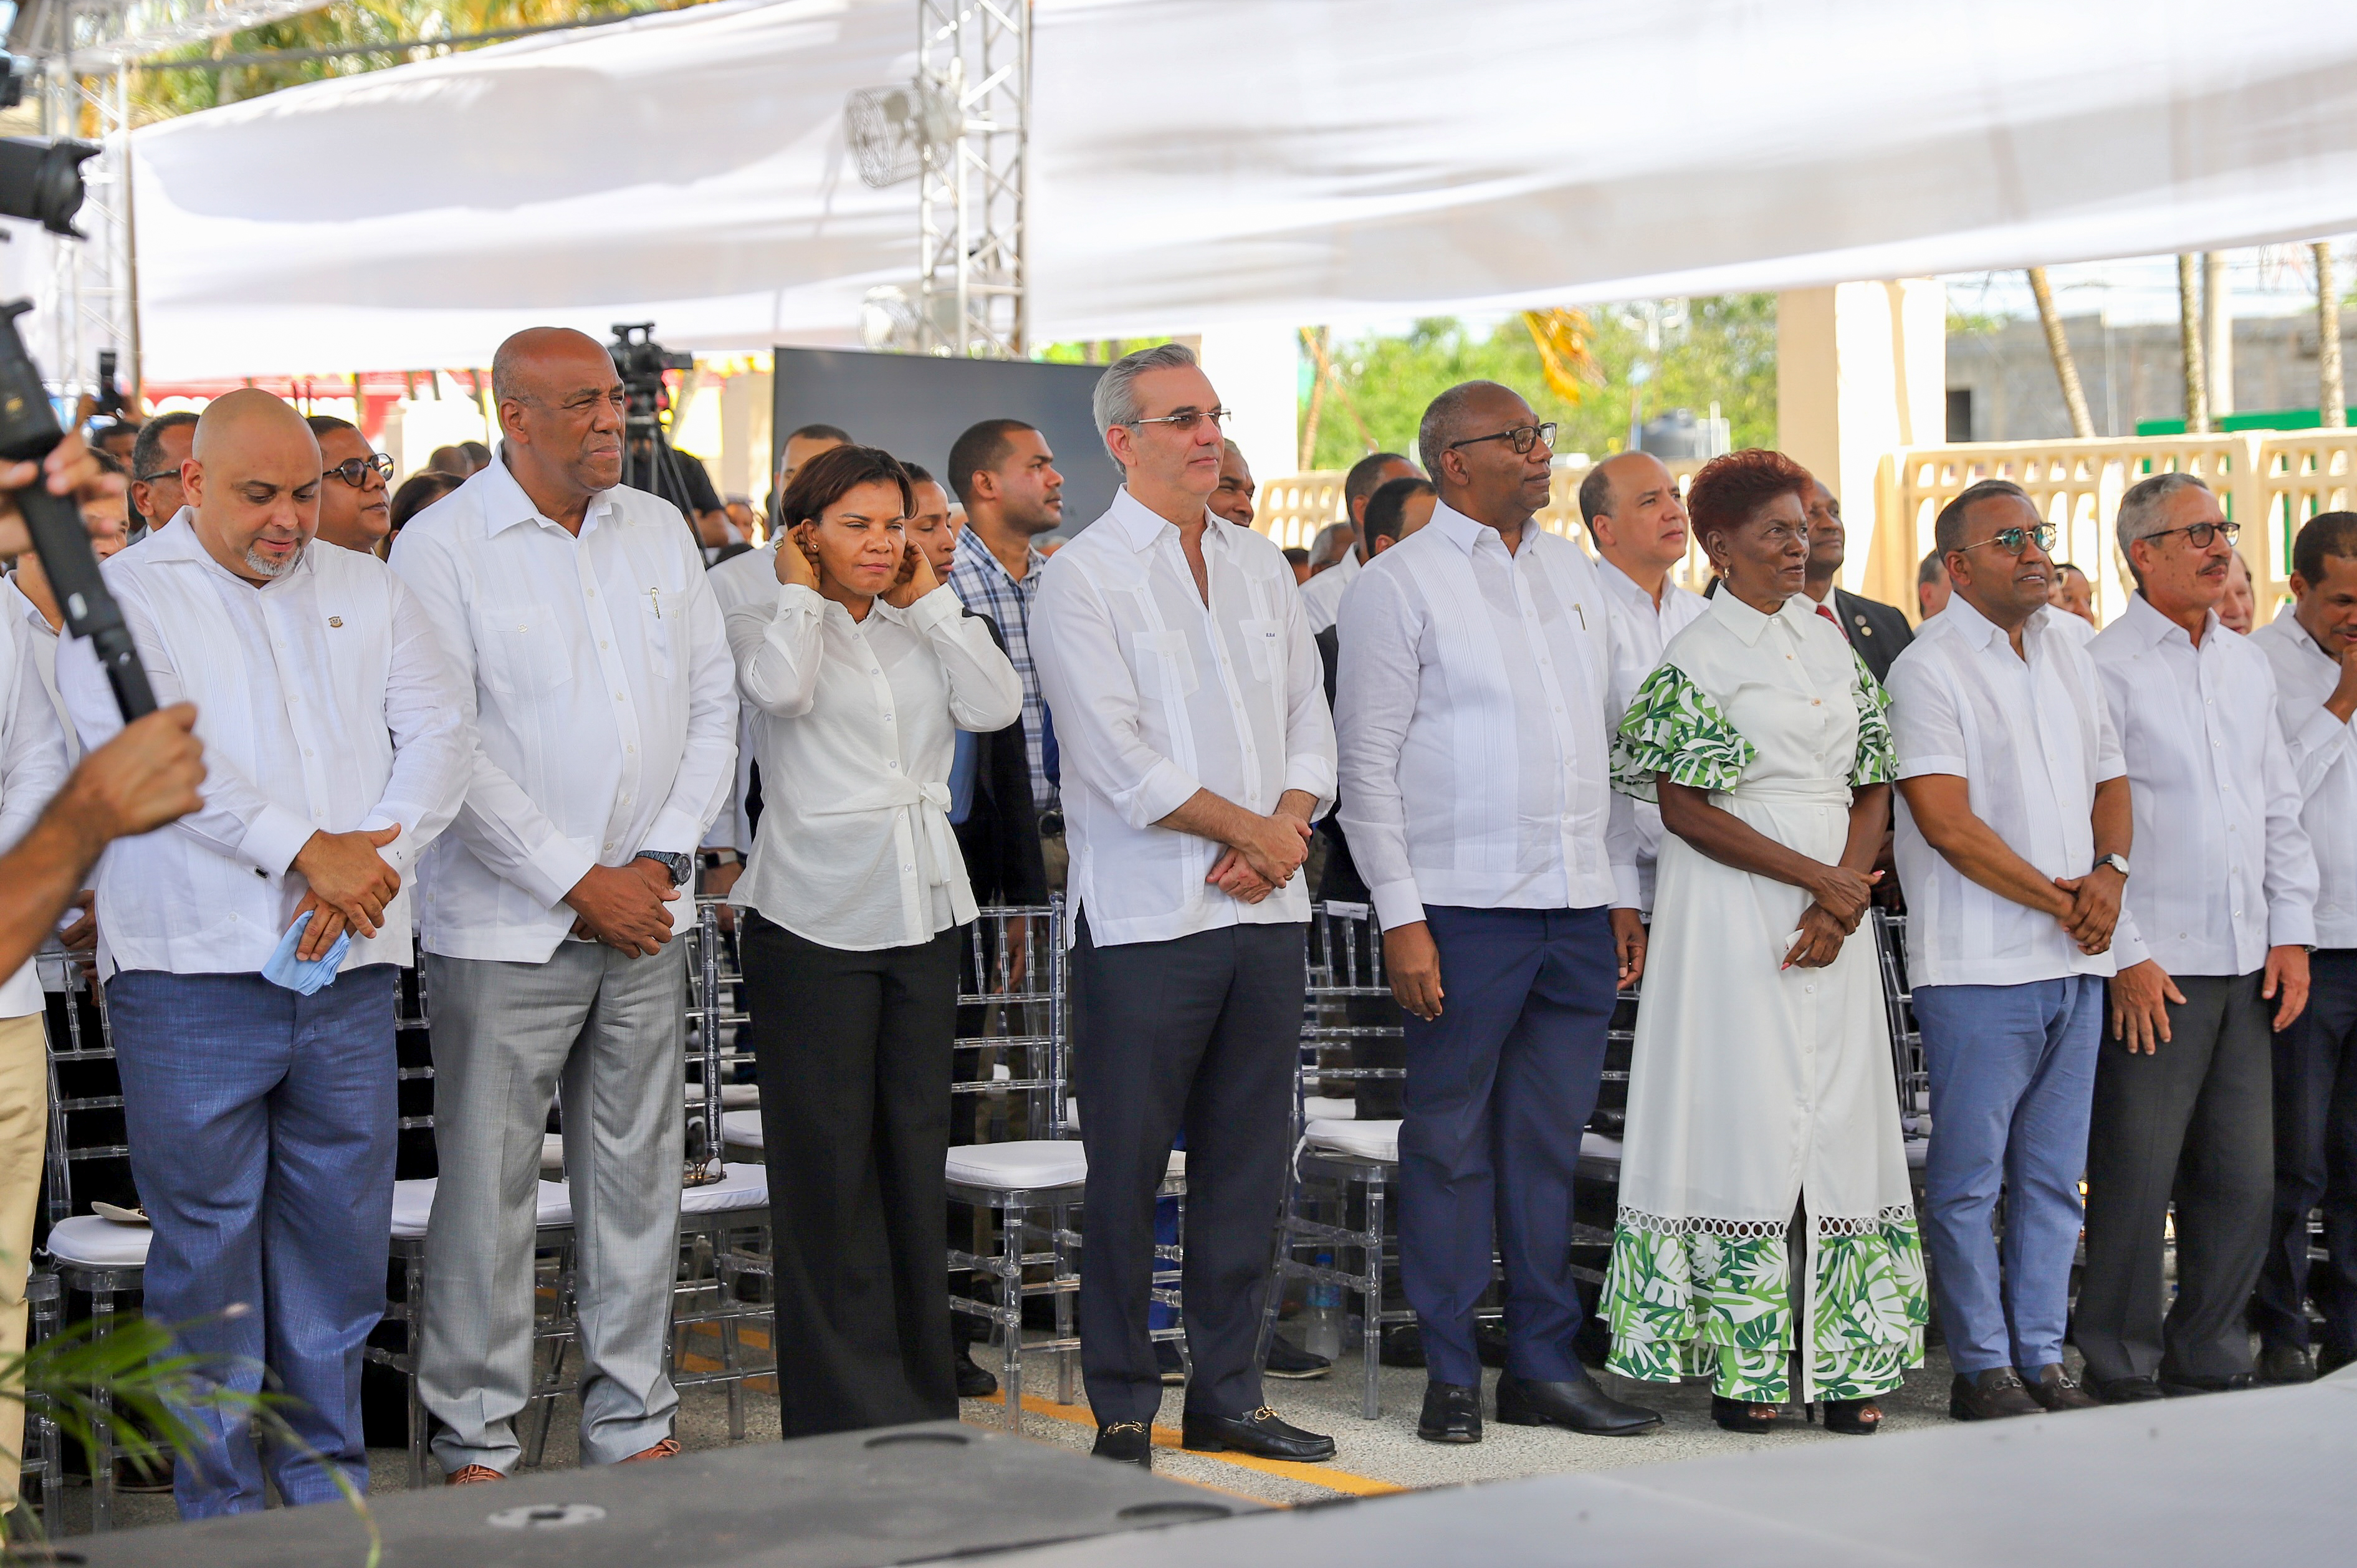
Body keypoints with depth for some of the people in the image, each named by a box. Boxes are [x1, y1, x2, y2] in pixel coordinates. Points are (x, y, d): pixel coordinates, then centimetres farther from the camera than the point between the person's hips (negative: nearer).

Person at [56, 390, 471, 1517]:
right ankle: (221, 1503, 13)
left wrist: (374, 852, -10)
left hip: (347, 969, 4)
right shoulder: (120, 598, 2)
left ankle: (328, 1475, 23)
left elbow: (440, 732, 6)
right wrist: (306, 851, -17)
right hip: (192, 971, -4)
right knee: (207, 1243, 2)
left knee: (342, 1233, 9)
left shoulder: (366, 591, 15)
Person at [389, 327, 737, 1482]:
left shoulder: (659, 531, 10)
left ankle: (633, 1423, 20)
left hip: (644, 916, 5)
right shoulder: (443, 545, -7)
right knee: (489, 1182, 0)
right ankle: (477, 1440, 12)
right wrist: (577, 884, -13)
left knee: (638, 1175, 10)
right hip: (505, 925, -5)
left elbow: (713, 702, 11)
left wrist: (666, 856, -2)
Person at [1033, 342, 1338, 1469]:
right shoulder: (1081, 579, -4)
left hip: (1266, 909, 6)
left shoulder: (1261, 566, 15)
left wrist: (1283, 837, -5)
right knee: (1128, 1172, -1)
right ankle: (1123, 1407, 10)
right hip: (1146, 917, -6)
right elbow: (1117, 760, -13)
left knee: (1247, 1164, 9)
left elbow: (1308, 722, 13)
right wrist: (1253, 828, -9)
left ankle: (1226, 1394, 19)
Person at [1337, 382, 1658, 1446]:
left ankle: (1544, 1366, 17)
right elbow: (1367, 760, -6)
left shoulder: (1573, 572, 16)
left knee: (1550, 1143, 9)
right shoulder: (1401, 584, -2)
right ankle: (1451, 1376, 10)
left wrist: (1623, 891, 14)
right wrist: (1401, 916, -12)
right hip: (1463, 908, -5)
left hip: (1579, 909, 5)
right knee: (1451, 1143, 1)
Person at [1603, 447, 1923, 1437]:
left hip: (1835, 913, 6)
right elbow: (1685, 808, -10)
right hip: (1734, 914, -6)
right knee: (1746, 1122, -6)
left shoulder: (1834, 643, 15)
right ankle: (1741, 1370, 0)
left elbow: (1874, 787, 12)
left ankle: (1841, 1365, 7)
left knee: (1841, 1123, 3)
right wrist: (1818, 876, -12)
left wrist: (1842, 903, -4)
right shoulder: (1697, 658, -3)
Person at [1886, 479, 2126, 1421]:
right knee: (1970, 1176, -1)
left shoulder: (2069, 655, 16)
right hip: (1980, 963, -7)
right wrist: (2059, 899, -11)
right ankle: (1982, 1368, 6)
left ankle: (2041, 1358, 17)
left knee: (2053, 1173, 10)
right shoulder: (1929, 667, -7)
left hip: (2075, 958, 7)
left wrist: (2109, 871, -1)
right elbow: (1946, 819, -14)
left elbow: (2110, 778, 20)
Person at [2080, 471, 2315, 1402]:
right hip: (2152, 972, -6)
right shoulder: (2105, 669, -7)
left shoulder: (2247, 665, 15)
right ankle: (2123, 1376, 8)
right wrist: (2127, 956, -13)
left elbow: (2281, 810, 19)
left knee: (2244, 1180, 8)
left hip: (2246, 968, 7)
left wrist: (2292, 932, 10)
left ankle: (2208, 1365, 20)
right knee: (2137, 1179, -3)